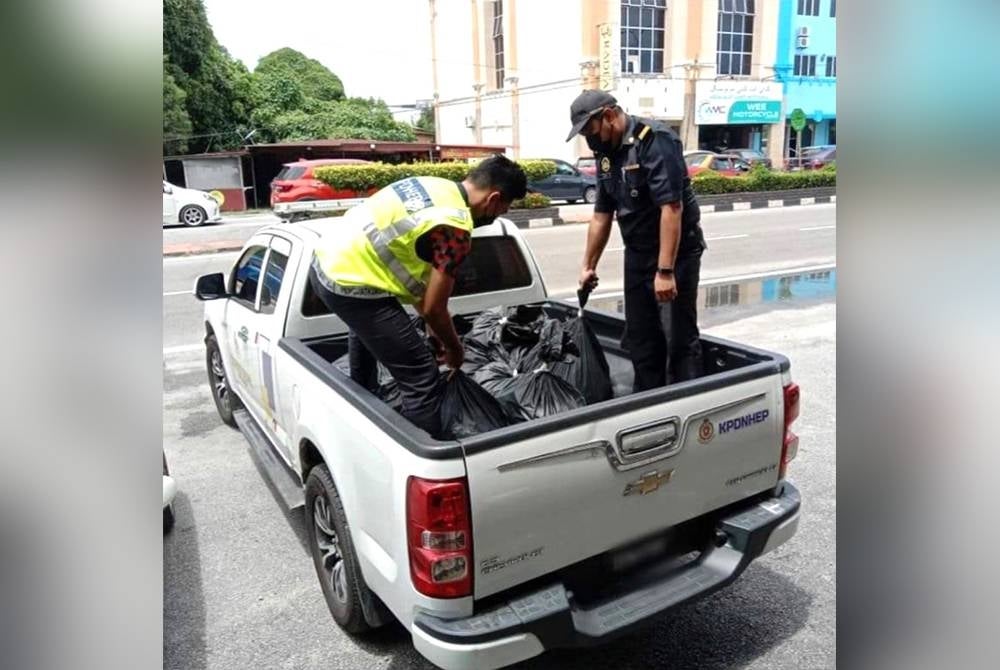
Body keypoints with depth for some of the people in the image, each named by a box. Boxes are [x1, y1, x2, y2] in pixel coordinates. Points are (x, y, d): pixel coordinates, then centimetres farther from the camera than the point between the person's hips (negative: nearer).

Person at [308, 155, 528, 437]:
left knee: (366, 327, 41)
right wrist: (455, 349, 8)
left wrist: (432, 328, 22)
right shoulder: (455, 228, -17)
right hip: (350, 282, -11)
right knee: (422, 379, -5)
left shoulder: (433, 186, 10)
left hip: (326, 263, 11)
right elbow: (433, 308, -12)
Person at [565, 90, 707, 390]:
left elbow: (671, 207, -25)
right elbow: (601, 214, 15)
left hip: (676, 253, -8)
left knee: (680, 339, -5)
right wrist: (588, 266, 17)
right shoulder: (606, 153, 8)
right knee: (639, 337, 12)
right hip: (637, 254, 8)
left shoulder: (655, 140, -17)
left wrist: (665, 270, -28)